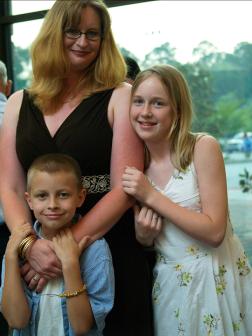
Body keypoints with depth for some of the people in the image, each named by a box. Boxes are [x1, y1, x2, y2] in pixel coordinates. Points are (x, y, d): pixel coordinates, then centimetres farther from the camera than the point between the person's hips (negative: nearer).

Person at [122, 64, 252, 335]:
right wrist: (142, 234, -12)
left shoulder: (203, 147, -14)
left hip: (215, 280, -4)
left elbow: (214, 231, -19)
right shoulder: (135, 162, 1)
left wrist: (151, 196, -21)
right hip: (168, 282, 4)